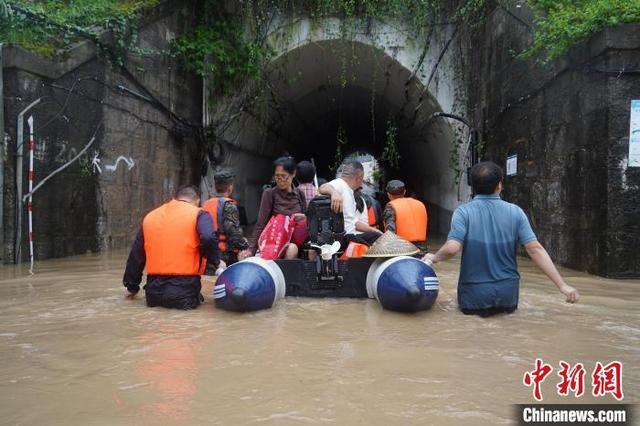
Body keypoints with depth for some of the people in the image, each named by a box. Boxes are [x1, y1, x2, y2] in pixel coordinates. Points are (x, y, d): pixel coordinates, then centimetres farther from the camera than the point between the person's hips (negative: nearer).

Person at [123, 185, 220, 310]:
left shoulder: (150, 216, 15)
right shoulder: (198, 214, 0)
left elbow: (136, 256, 21)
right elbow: (209, 239, -21)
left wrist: (132, 287, 32)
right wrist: (216, 262, -3)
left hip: (154, 290, 5)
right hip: (184, 289, -4)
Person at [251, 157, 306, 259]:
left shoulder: (299, 194, 8)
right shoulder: (269, 194, -4)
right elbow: (261, 224, -7)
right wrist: (252, 249, -14)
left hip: (296, 239, 4)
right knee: (292, 249, -33)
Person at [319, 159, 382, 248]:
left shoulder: (349, 192, 21)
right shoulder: (339, 184, -8)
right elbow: (323, 188, -31)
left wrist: (373, 230, 23)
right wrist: (334, 192, -52)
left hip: (350, 235, 10)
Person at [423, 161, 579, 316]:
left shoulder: (464, 212, -11)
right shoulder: (515, 212, -4)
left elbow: (452, 248, -22)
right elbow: (535, 249, -9)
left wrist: (434, 257, -1)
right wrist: (562, 285, -5)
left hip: (475, 295, -3)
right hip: (508, 293, 3)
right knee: (509, 306, 36)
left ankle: (480, 307, 2)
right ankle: (502, 306, 7)